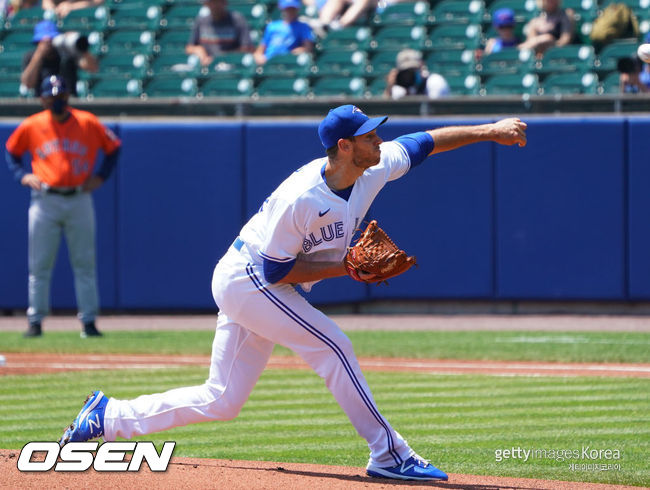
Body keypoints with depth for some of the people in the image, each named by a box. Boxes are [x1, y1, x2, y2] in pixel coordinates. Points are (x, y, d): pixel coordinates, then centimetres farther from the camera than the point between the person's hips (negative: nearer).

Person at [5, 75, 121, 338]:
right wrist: (22, 175, 2)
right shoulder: (31, 126, 3)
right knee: (39, 265, 0)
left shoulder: (88, 123, 2)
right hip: (45, 200, 0)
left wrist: (100, 176, 2)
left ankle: (88, 321, 4)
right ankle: (35, 321, 5)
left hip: (79, 200, 0)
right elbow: (12, 150, 18)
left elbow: (113, 147, 13)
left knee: (84, 264, 1)